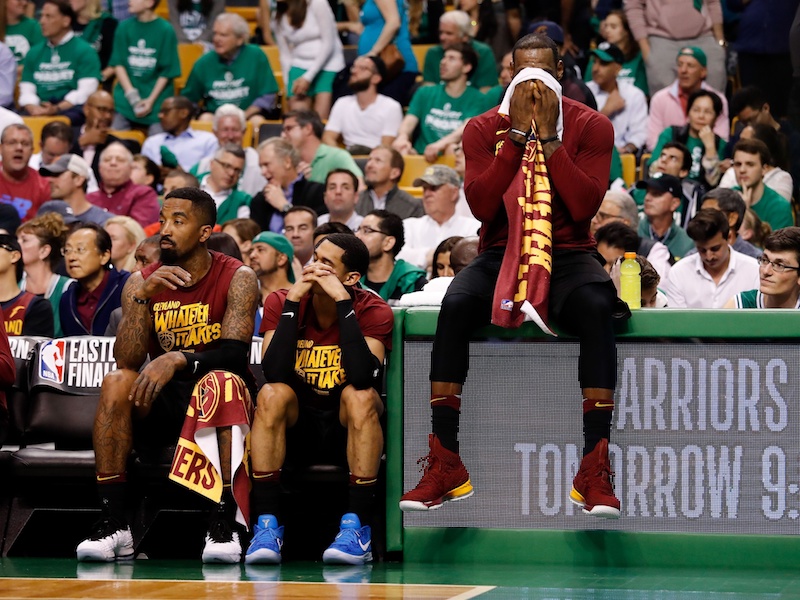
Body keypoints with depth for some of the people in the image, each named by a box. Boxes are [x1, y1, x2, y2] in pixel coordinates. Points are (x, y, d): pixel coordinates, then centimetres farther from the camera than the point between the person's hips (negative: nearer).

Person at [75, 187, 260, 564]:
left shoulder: (237, 279, -8)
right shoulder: (141, 282, 1)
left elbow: (235, 354, -20)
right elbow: (126, 361, -11)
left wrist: (178, 360, -37)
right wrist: (143, 296, -24)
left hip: (219, 403, -3)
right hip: (162, 404, 3)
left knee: (220, 381, -36)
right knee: (117, 382, -26)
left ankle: (223, 525, -37)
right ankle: (113, 524, -26)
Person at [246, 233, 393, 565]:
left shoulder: (374, 311, -11)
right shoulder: (281, 303, -7)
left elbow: (362, 377, -30)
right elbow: (274, 374, -22)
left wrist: (342, 301, -28)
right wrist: (293, 302, -24)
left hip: (348, 426, -1)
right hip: (295, 427, 1)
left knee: (360, 396, -32)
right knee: (272, 394, -28)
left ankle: (357, 526, -32)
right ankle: (267, 523, -30)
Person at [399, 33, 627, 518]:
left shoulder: (591, 127, 0)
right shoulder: (485, 129, 3)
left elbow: (584, 207, -13)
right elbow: (482, 206, -11)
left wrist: (548, 136, -17)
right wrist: (518, 133, -15)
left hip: (568, 255, -1)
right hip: (502, 254, 1)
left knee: (597, 309, -36)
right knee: (456, 304, -32)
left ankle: (595, 471, -36)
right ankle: (446, 465, -29)